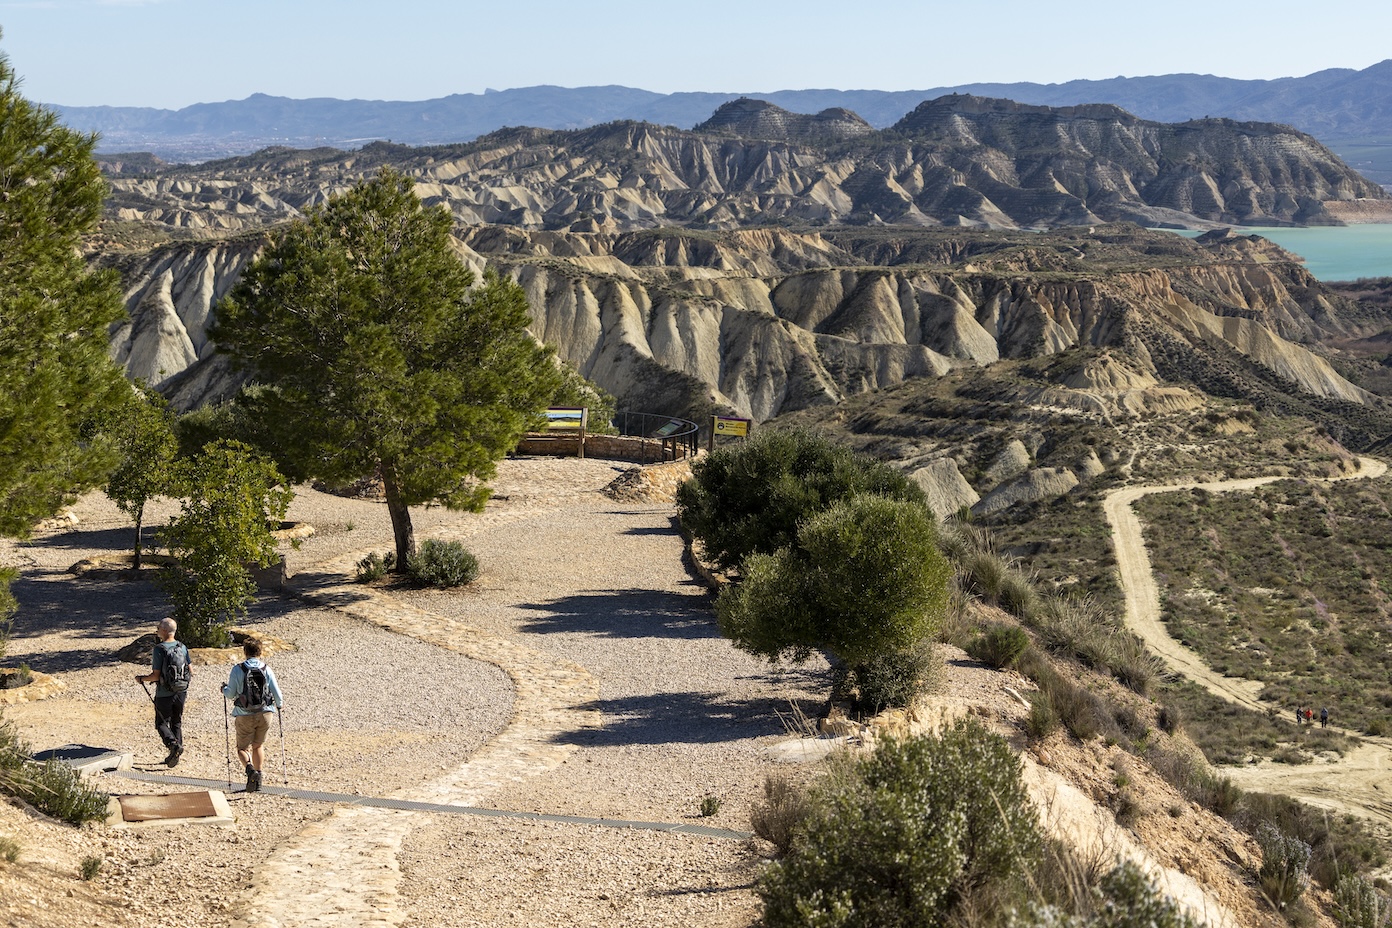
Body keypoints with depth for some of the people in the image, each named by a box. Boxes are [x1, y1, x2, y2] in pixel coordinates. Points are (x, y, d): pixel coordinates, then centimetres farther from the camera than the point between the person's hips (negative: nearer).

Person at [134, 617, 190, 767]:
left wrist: (141, 679, 0)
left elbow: (156, 676, -18)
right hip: (181, 693, 5)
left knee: (161, 723, 9)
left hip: (164, 695, -5)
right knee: (177, 723, 17)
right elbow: (190, 672, 5)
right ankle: (175, 756, 18)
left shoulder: (159, 649, -17)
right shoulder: (182, 647, 1)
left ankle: (173, 744, -16)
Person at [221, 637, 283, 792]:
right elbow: (277, 694, 0)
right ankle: (258, 778, 16)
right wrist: (279, 704, 22)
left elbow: (230, 694, -3)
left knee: (242, 748, 8)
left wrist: (224, 688, 19)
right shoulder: (266, 669, -3)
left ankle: (250, 769, -21)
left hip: (244, 716, -2)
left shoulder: (237, 670, -8)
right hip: (265, 714, 2)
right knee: (258, 746, 22)